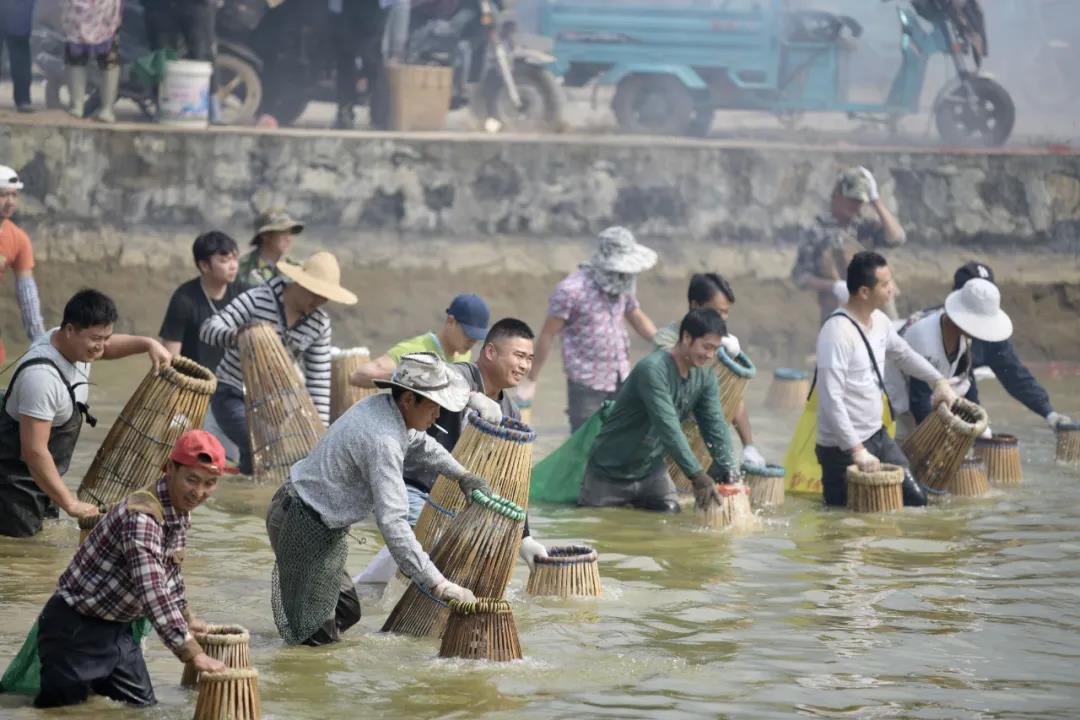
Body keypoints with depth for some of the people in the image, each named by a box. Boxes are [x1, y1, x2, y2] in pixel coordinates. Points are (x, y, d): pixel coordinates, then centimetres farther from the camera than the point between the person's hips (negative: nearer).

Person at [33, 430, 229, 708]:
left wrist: (186, 618, 35)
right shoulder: (142, 517, -29)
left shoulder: (180, 513, 2)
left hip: (117, 630, 9)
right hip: (76, 629, -9)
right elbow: (153, 593, -37)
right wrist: (192, 653, -40)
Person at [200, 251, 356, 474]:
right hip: (233, 396, -6)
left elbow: (319, 380, -1)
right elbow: (208, 329, -27)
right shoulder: (257, 300, -18)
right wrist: (235, 335, -50)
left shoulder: (320, 324, -3)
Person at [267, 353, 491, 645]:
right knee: (318, 635, -8)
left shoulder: (382, 407, 2)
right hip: (306, 527, -10)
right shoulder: (383, 441, -27)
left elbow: (419, 445, 28)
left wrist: (462, 475, 17)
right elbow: (392, 523, -33)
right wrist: (438, 585, -34)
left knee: (346, 612, 19)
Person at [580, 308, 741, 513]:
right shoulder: (653, 369, -28)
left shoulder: (704, 376, -4)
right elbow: (668, 427, -35)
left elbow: (715, 426, -6)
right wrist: (697, 475, -40)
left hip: (652, 469, 6)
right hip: (611, 472, -6)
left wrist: (728, 470, -22)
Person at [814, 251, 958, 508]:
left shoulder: (879, 321, 4)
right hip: (844, 448, -9)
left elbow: (904, 354, 26)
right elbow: (831, 398, -27)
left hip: (877, 435, 9)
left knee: (916, 499, 9)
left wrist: (939, 381, 13)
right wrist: (857, 450, -29)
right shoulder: (837, 331, -24)